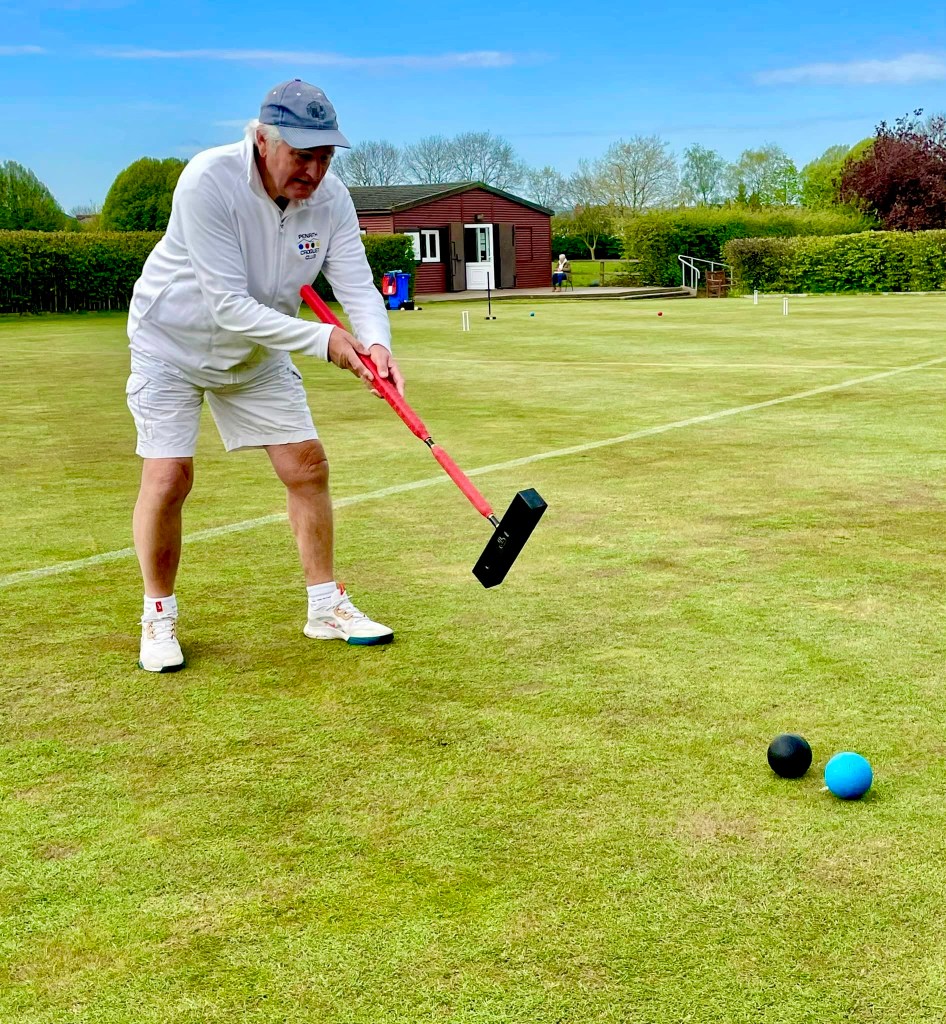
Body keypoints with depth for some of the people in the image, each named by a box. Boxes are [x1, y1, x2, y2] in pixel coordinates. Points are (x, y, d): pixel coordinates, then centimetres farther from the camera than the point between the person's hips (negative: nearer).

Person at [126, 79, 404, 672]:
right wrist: (323, 340, -41)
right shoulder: (208, 182, -32)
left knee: (308, 466, 2)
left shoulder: (330, 199, -16)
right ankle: (159, 616, 9)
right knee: (169, 477, -13)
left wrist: (375, 343, -42)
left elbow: (358, 287, -20)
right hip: (173, 341, -5)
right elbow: (230, 307, -35)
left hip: (257, 354, 5)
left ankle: (325, 607, 17)